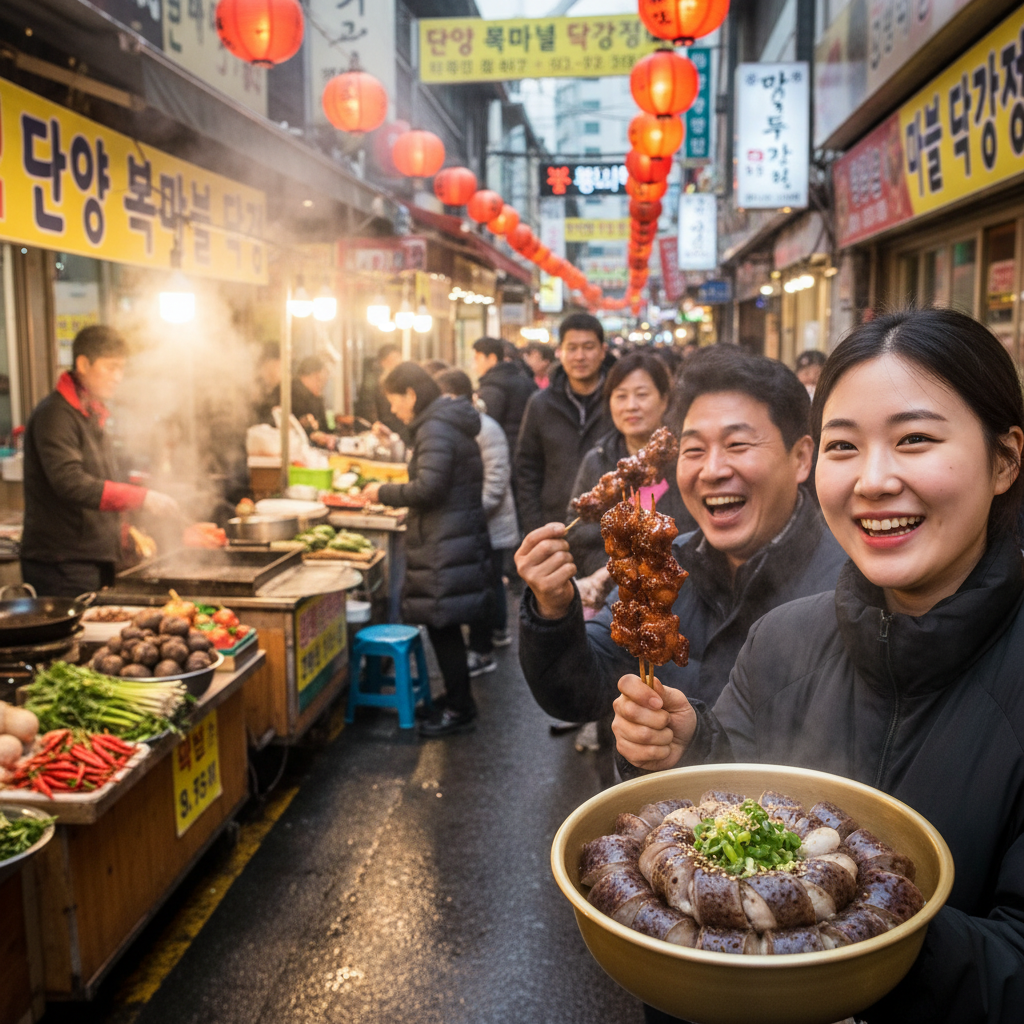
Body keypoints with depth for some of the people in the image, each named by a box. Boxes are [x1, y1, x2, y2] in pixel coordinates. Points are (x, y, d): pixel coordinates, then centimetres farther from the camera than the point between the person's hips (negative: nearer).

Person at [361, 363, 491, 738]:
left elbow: (428, 488, -23)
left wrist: (384, 492, -10)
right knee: (444, 623, 17)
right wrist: (395, 494, 16)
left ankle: (458, 709, 10)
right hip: (459, 536, 10)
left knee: (442, 623, -1)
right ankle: (458, 698, 29)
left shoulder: (436, 429, -16)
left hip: (445, 545, -10)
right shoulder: (448, 423, 15)